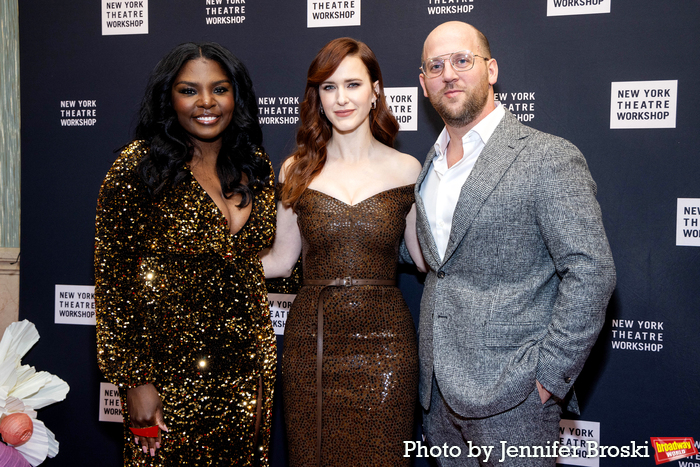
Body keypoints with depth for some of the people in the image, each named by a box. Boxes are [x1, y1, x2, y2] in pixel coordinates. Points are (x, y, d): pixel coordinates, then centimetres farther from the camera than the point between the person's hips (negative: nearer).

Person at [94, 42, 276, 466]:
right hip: (172, 372, -4)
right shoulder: (140, 167, -11)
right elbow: (114, 279, -11)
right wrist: (134, 380, -12)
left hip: (247, 366, 5)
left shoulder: (255, 167, 4)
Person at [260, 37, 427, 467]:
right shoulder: (298, 170, 2)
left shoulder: (406, 169, 1)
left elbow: (430, 257, 7)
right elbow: (282, 260, 7)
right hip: (312, 341, 1)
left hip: (385, 342, 0)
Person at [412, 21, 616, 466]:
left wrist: (550, 375, -16)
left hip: (509, 396, -6)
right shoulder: (432, 162, 11)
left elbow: (592, 271, -16)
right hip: (438, 387, 7)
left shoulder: (549, 158, -13)